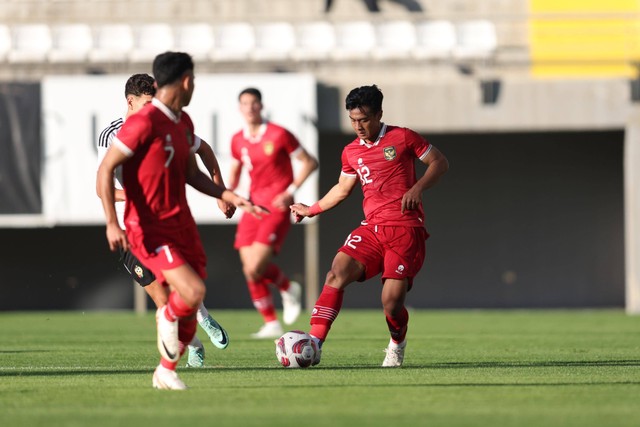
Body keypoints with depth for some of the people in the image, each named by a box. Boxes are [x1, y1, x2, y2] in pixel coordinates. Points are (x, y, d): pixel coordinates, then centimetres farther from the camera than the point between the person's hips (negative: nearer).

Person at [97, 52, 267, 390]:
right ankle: (167, 317, 10)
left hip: (181, 223, 8)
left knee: (189, 311, 6)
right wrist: (112, 223, -23)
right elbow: (106, 169, -16)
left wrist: (232, 198, 13)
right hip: (149, 230, -8)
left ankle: (166, 372, 26)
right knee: (194, 291, -23)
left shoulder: (183, 123, 12)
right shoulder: (144, 122, -16)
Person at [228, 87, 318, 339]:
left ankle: (287, 288, 12)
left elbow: (309, 163, -2)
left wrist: (290, 191, -12)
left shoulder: (279, 135, -8)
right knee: (250, 271, -2)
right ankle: (271, 324, 12)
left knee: (255, 267, -18)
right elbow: (235, 172, 21)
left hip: (277, 207, -5)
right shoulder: (238, 141, 7)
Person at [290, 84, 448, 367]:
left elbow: (440, 163, 5)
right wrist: (310, 210, 32)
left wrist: (418, 187, -11)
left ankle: (397, 344, 23)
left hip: (406, 229, -4)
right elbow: (342, 189, 30)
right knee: (337, 273, -21)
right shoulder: (351, 152, 14)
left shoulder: (402, 138, 0)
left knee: (392, 303, -12)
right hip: (371, 229, 4)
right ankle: (314, 344, -26)